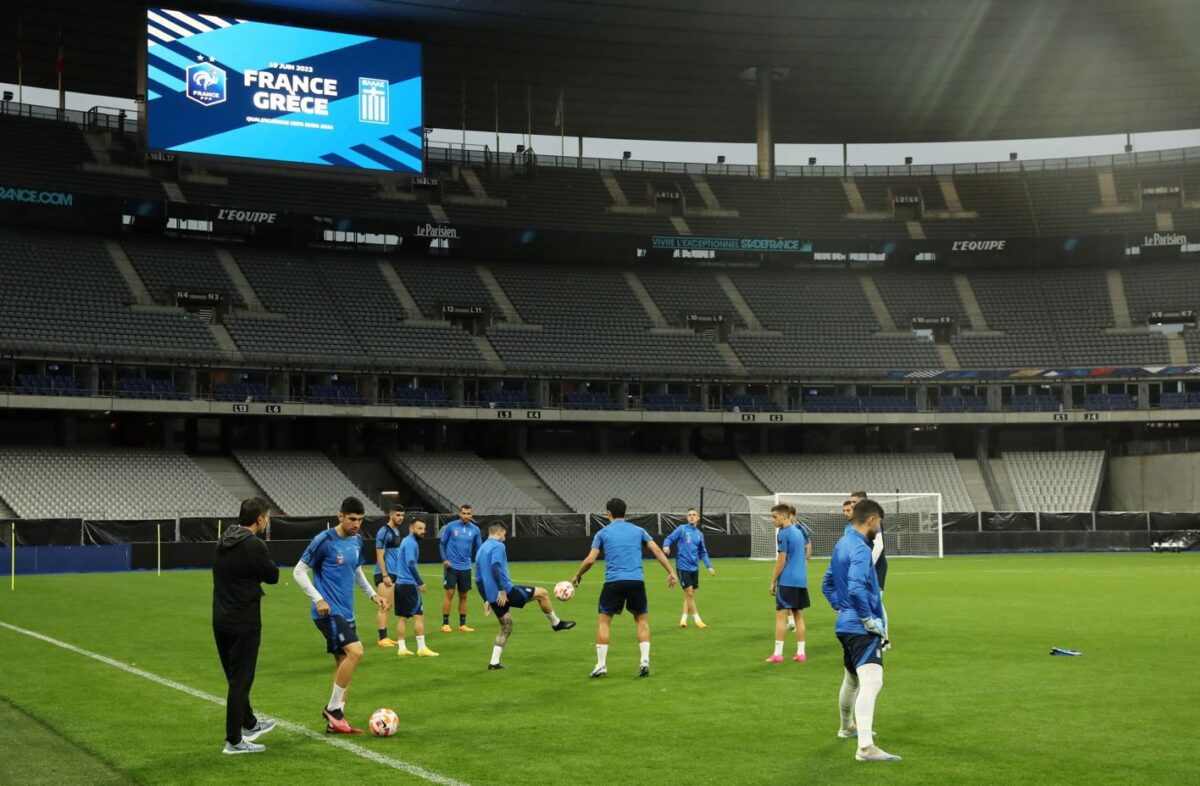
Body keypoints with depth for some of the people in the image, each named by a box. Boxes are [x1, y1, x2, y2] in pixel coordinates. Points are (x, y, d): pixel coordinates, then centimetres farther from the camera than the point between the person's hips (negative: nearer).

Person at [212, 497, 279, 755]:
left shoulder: (224, 542, 8)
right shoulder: (253, 545, -18)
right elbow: (273, 576, -8)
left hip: (221, 620, 8)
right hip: (244, 622, -8)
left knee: (235, 676, 20)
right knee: (241, 679, -1)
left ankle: (249, 724, 37)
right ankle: (234, 740, 4)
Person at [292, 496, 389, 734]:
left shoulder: (356, 541, 10)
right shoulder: (324, 541, -12)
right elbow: (299, 571, -8)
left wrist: (373, 594, 13)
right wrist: (318, 599, -16)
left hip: (346, 612, 8)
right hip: (329, 612, -8)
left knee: (343, 662, 8)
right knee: (355, 652, -21)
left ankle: (335, 721, 15)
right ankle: (333, 709, -7)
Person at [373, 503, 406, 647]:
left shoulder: (398, 531, 15)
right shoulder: (384, 531, -11)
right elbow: (379, 556, -15)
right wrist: (385, 575, -20)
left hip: (395, 574, 8)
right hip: (385, 574, -8)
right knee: (384, 607, -8)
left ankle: (385, 637, 13)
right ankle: (382, 638, -7)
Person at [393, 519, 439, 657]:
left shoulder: (406, 541, 16)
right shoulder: (411, 543, -13)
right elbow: (411, 564, -22)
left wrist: (417, 581, 20)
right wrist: (420, 582, -18)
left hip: (400, 583, 9)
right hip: (409, 584, -9)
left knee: (402, 617, 9)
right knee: (418, 615, -5)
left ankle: (401, 648, 10)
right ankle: (422, 648, -5)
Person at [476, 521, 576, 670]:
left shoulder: (480, 550, 19)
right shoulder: (498, 546, -8)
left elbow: (478, 580, 22)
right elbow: (495, 568, -26)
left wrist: (487, 600, 26)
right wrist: (502, 590, -25)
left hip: (493, 597, 9)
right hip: (505, 592, -9)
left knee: (506, 629, 17)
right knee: (542, 593, 6)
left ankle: (494, 663, 10)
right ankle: (556, 623, 21)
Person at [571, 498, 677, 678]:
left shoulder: (603, 533, 10)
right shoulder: (638, 530, 15)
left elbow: (590, 560, 3)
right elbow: (657, 551, 8)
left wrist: (577, 576, 18)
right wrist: (671, 572, 10)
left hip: (613, 582, -2)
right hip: (636, 581, 2)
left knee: (603, 621, 11)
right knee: (642, 619, 17)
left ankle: (601, 665, 5)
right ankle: (645, 661, 3)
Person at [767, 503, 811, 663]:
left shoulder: (783, 534, -10)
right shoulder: (799, 531, 14)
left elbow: (781, 561, -12)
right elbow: (808, 550, 22)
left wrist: (773, 582, -7)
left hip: (787, 581, -8)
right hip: (801, 581, 8)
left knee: (781, 615, -6)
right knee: (799, 616, 10)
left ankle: (778, 654, -9)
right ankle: (800, 653, 9)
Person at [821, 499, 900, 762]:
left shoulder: (841, 545, 13)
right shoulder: (860, 549, -18)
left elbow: (827, 585, 23)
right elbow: (856, 588, -29)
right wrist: (869, 620, -19)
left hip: (846, 625, 10)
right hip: (862, 629, -10)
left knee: (851, 679, 28)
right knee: (871, 683, -20)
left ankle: (847, 728, 49)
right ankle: (865, 747, -30)